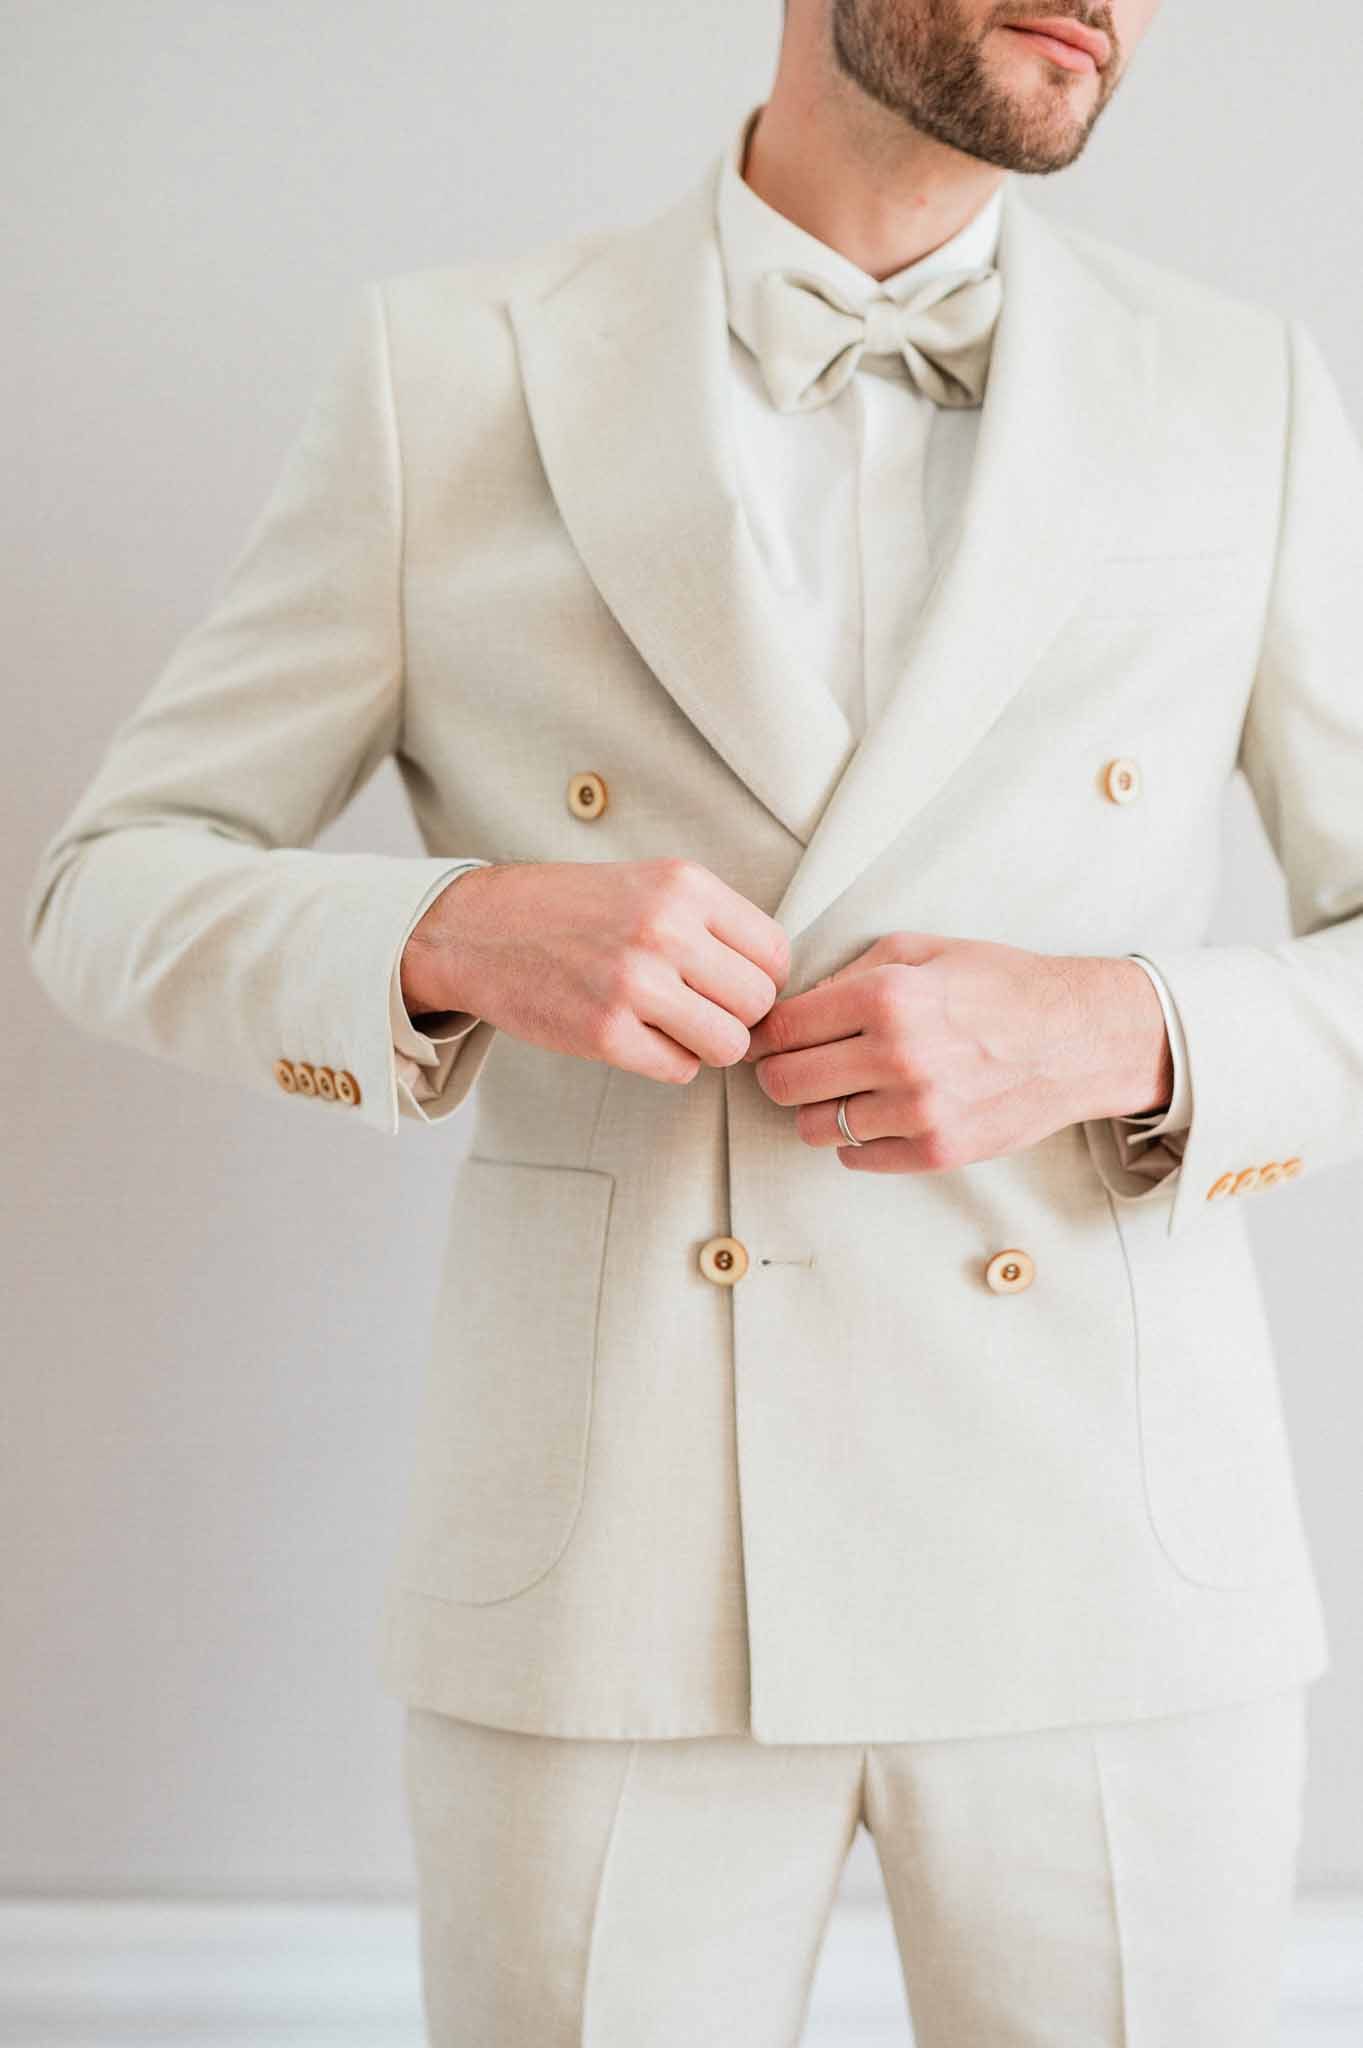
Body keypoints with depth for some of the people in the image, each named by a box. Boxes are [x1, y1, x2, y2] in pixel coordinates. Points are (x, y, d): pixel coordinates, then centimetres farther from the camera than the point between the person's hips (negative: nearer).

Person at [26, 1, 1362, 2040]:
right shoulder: (451, 377, 0)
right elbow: (122, 899, 3)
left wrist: (1110, 1037, -17)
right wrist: (460, 938, -19)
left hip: (1108, 1565, 2)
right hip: (615, 1563, -1)